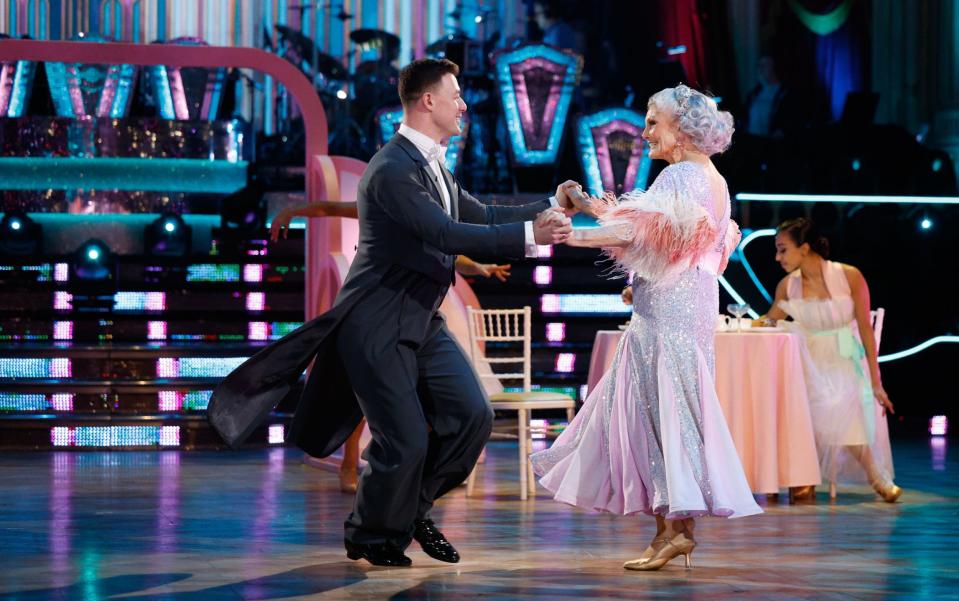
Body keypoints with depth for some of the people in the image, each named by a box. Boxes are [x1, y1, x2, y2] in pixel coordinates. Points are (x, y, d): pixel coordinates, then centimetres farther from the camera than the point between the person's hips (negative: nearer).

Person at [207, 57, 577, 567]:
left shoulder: (430, 164, 12)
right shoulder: (392, 170, -21)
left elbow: (479, 216, 19)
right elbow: (447, 235, -29)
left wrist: (550, 206, 10)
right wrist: (528, 234, -30)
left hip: (422, 322, 9)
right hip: (379, 328, -9)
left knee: (472, 415, -2)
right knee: (404, 442, -7)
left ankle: (412, 506, 19)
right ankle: (370, 537, 18)